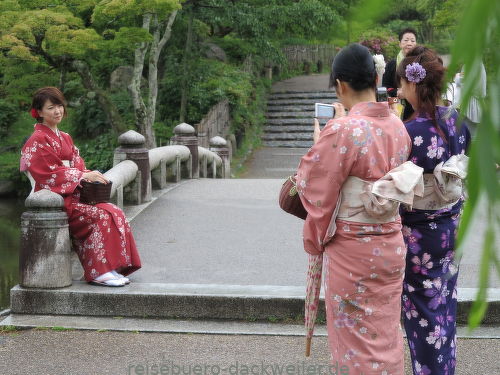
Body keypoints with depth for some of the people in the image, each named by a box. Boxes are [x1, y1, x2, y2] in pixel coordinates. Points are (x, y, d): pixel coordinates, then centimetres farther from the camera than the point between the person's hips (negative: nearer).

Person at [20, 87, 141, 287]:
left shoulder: (65, 138, 20)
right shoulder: (37, 141, -7)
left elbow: (77, 166, 16)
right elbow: (49, 173, -15)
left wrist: (92, 175, -6)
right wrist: (83, 176, -16)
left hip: (73, 194, 8)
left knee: (115, 212, -13)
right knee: (100, 216, -26)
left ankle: (113, 268, -15)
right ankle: (100, 272, -22)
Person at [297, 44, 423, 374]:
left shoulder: (341, 131, -21)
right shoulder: (398, 126, -1)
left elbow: (312, 187, -12)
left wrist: (319, 143, 3)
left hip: (352, 250, -6)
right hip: (392, 246, 6)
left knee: (357, 339, 9)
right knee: (386, 333, 19)